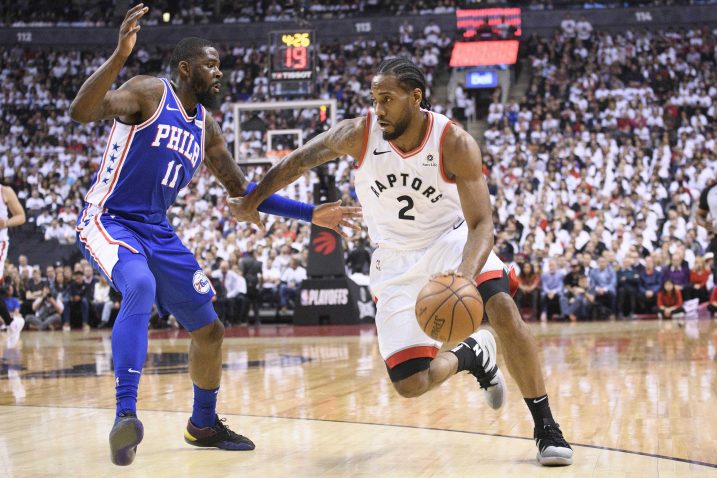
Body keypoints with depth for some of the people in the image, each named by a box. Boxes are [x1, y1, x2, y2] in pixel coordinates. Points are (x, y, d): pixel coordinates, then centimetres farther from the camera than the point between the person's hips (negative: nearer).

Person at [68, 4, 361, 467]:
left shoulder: (207, 127, 11)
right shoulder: (149, 93, -10)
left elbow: (243, 191, 18)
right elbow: (82, 111, -28)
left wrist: (310, 214, 13)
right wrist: (119, 56, -43)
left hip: (159, 232, 8)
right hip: (109, 220, -8)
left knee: (209, 329, 9)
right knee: (141, 288, -38)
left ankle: (204, 425, 30)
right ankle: (125, 415, -40)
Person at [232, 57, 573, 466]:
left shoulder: (456, 144, -23)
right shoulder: (358, 134, -17)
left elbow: (482, 224, -26)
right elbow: (300, 160, 1)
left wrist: (465, 276, -46)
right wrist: (254, 198, 12)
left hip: (451, 240, -2)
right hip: (397, 259, 2)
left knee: (505, 310, -31)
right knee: (410, 383, -8)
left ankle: (546, 427, -15)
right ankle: (471, 356, 26)